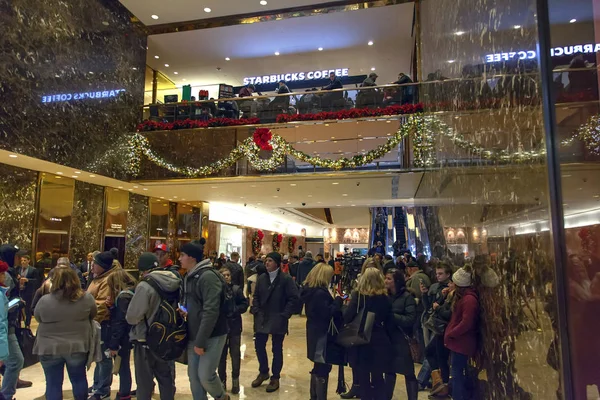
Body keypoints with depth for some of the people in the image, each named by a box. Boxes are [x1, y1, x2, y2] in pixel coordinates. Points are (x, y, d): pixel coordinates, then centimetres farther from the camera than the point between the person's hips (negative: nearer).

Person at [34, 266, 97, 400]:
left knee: (53, 383, 12)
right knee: (79, 379, 18)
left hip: (49, 348, -1)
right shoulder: (86, 298, -12)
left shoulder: (44, 301, -14)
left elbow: (38, 318, 4)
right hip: (78, 346, 1)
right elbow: (93, 315, 5)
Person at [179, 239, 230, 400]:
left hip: (211, 335, -8)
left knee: (205, 375, -4)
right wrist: (185, 311, -1)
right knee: (193, 375, 11)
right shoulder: (189, 277, 9)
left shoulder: (208, 276, -19)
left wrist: (201, 341, -21)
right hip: (194, 334, 8)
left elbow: (211, 311, -23)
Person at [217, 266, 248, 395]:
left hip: (234, 326, 0)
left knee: (235, 354, 11)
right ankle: (222, 380, 28)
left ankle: (235, 380, 27)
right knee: (221, 354, 12)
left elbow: (244, 304, -5)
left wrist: (234, 310, -18)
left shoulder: (237, 289, -5)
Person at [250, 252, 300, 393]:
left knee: (277, 349, 8)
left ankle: (275, 378, 25)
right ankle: (263, 372, 34)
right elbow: (256, 296, 14)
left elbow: (294, 298, -14)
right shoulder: (261, 278, 4)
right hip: (262, 318, 5)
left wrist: (285, 314, -16)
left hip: (278, 320, -5)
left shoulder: (286, 279, -13)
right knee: (259, 345, 11)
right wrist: (255, 310, 1)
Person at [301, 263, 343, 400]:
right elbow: (328, 313, -26)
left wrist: (334, 302, 4)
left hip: (314, 332, 10)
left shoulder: (309, 289, 6)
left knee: (318, 366, 22)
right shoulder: (320, 293, -24)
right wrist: (338, 301, -16)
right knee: (323, 368, 1)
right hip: (322, 334, -10)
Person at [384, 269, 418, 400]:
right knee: (389, 371, 16)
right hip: (388, 339, 5)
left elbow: (410, 319, -19)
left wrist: (391, 315, -20)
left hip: (401, 340, -5)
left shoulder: (407, 297, -10)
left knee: (408, 373, 4)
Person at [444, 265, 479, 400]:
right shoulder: (463, 296, 11)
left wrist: (449, 334, -17)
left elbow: (466, 323, -25)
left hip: (462, 342, -10)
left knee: (456, 373, -2)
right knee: (459, 372, 19)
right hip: (458, 340, 10)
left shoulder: (469, 299, -22)